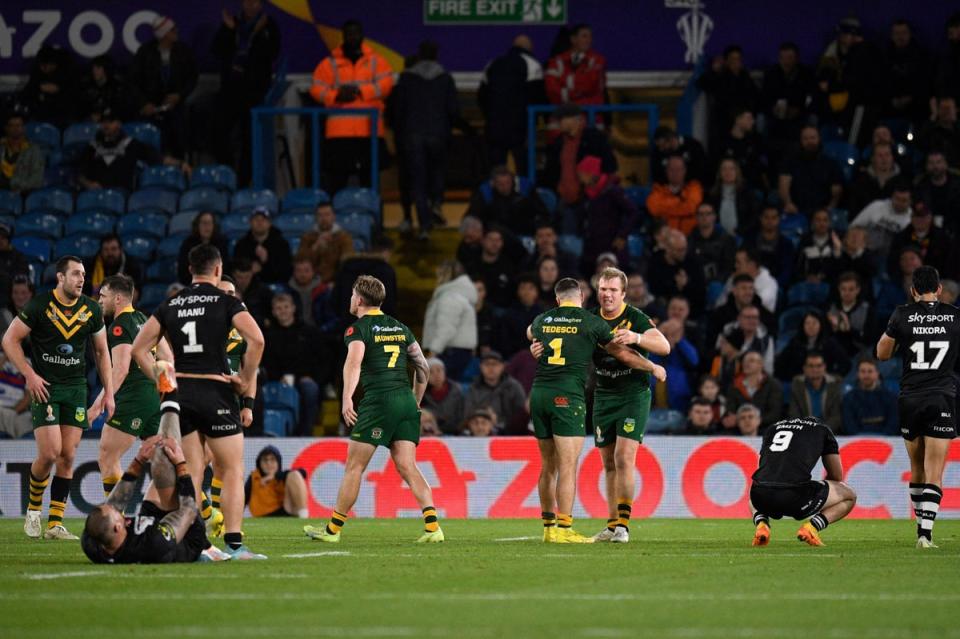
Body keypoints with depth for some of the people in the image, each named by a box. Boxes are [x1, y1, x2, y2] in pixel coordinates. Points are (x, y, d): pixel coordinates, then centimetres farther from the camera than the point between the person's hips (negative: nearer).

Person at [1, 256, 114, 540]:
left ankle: (55, 524, 2)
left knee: (67, 456, -2)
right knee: (49, 453, -15)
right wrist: (30, 375, -11)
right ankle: (33, 510, 10)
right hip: (44, 387, -4)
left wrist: (109, 392, 10)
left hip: (76, 388, 4)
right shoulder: (39, 306, -9)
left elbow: (101, 351, 15)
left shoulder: (91, 311, 4)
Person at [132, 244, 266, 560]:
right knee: (232, 471, 1)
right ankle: (234, 543, -9)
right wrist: (247, 379, -4)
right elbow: (256, 339, -15)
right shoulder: (227, 302, 0)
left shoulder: (170, 305, 12)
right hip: (215, 391, -4)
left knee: (191, 473, 9)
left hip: (179, 393, 4)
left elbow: (139, 348, 10)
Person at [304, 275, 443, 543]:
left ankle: (333, 529, 8)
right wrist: (416, 402, 32)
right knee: (407, 467, 2)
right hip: (406, 401, 6)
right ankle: (432, 525, -14)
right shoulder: (400, 328, 20)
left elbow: (354, 362, -18)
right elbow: (423, 367, 22)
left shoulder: (359, 329, 0)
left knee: (354, 466, 2)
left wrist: (347, 399, -29)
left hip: (378, 401, -6)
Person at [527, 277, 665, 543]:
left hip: (539, 392, 5)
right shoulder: (591, 322, 2)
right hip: (567, 396, -5)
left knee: (548, 466, 13)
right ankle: (563, 529, -10)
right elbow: (622, 353, 7)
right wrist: (654, 368, 22)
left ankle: (548, 526, 16)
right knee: (568, 466, -5)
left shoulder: (542, 320, 13)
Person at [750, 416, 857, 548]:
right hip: (795, 495, -4)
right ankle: (811, 527, -3)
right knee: (849, 497, 20)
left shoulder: (773, 428, 30)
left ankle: (761, 524, 9)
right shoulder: (822, 429, 21)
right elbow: (837, 476, 24)